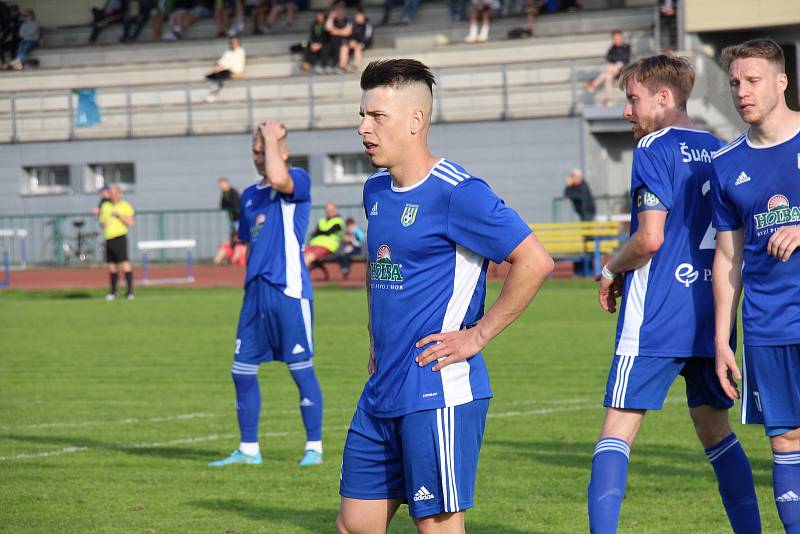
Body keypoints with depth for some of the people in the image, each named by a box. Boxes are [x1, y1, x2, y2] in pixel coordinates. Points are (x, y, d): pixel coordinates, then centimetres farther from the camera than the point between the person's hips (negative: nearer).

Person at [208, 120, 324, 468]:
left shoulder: (299, 180, -5)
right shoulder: (250, 195, 16)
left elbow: (278, 178, -29)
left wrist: (271, 137, -15)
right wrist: (253, 283, 17)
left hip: (289, 290, -7)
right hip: (256, 290, 7)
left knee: (301, 368, -1)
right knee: (242, 370, 6)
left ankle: (314, 447, 8)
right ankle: (248, 450, 16)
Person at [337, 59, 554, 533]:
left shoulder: (456, 193, -14)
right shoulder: (376, 191, 13)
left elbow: (535, 262, -18)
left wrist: (478, 335, -15)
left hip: (438, 392, -9)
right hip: (382, 393, 9)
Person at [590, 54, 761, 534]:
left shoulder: (655, 149, -8)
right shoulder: (718, 151, 13)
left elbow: (650, 238, -16)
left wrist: (612, 271, 1)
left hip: (656, 320, -7)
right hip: (711, 318, 7)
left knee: (618, 428, -7)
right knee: (715, 428, 16)